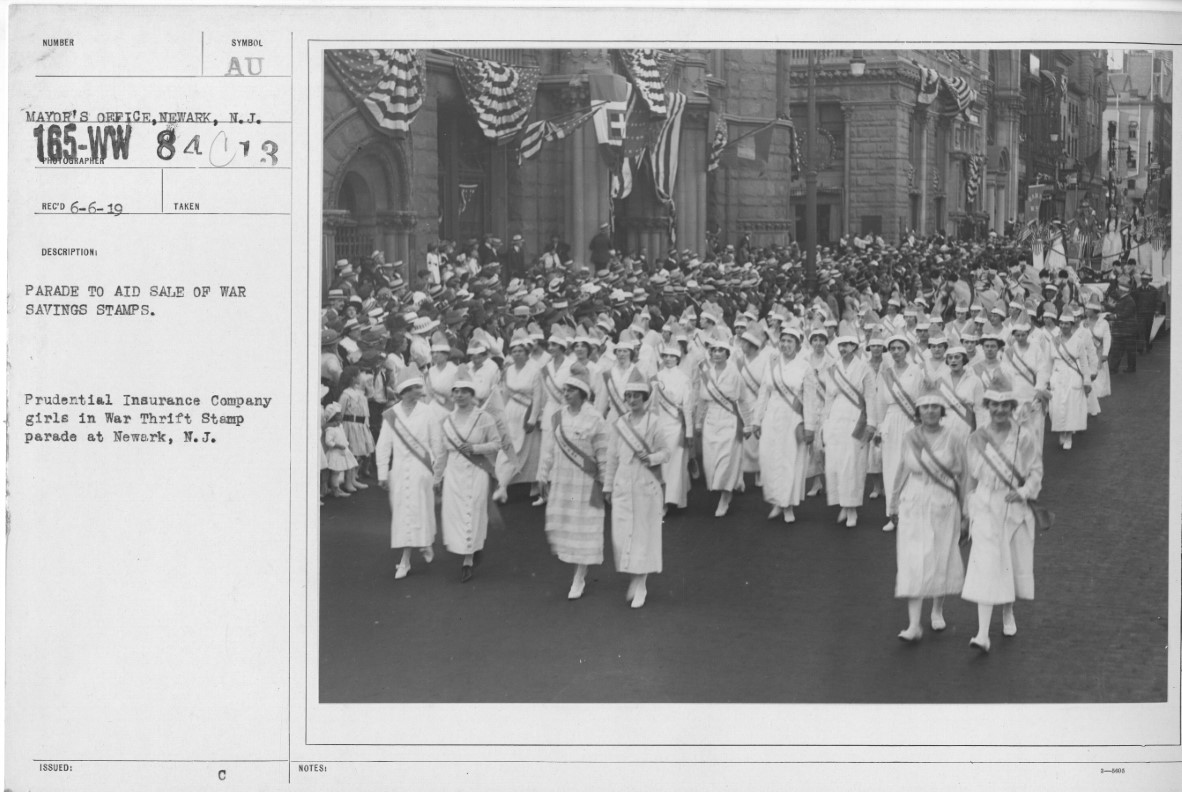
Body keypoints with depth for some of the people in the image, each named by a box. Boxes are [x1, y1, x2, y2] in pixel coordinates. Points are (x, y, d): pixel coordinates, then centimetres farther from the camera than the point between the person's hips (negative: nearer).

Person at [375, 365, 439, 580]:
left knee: (417, 512, -4)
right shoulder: (390, 415, 0)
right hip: (399, 469, 2)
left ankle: (405, 561, 4)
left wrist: (438, 472, 3)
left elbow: (436, 443, 3)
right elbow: (383, 445, 3)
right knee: (401, 513, 6)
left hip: (421, 468, -2)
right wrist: (382, 474, 1)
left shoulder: (427, 413, -2)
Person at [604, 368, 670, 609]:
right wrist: (607, 486, 11)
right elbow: (612, 458, 10)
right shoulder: (619, 424, 5)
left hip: (646, 487, -3)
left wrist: (651, 458, -20)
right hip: (623, 487, 3)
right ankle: (636, 578, 21)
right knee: (621, 534, 1)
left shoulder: (653, 423, -4)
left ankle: (640, 584, 10)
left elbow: (666, 453, 0)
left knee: (643, 534, 1)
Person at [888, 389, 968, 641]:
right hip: (913, 506, 1)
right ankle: (914, 625, -7)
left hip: (944, 507, -1)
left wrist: (965, 511, -2)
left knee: (942, 561, 11)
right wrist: (896, 506, 13)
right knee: (913, 563, -6)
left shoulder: (953, 438, -6)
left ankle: (938, 610, 36)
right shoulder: (910, 437, 1)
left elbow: (963, 475, -2)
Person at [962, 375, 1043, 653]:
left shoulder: (1023, 439, -4)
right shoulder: (976, 439, 0)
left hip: (1017, 510, 1)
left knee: (1015, 565, 14)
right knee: (986, 567, -10)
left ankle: (1008, 612, 43)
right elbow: (972, 478, 9)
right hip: (986, 508, -1)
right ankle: (982, 635, -16)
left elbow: (1036, 471, 0)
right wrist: (970, 512, 12)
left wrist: (1023, 492, -19)